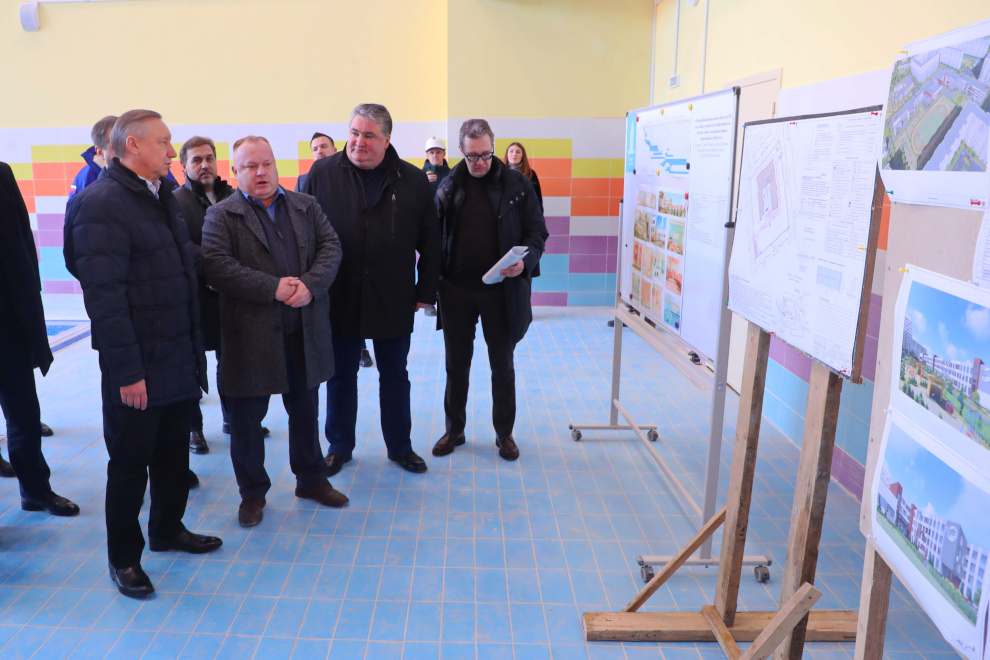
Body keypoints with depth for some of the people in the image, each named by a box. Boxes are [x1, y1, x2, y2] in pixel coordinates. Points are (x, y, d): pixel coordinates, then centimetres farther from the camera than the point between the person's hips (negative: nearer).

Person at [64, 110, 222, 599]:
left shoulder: (162, 197, 12)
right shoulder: (101, 204, -15)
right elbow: (104, 295, -20)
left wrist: (195, 347, 12)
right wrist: (127, 371, -21)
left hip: (179, 360, 8)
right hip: (137, 368, -8)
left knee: (173, 453, 19)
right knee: (130, 462, 7)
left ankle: (168, 530, 38)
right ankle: (123, 557, 24)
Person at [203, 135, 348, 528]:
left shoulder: (306, 206, 10)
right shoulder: (221, 215, -2)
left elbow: (331, 247, 1)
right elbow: (216, 265, -15)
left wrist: (310, 284, -17)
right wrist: (273, 288, -20)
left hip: (304, 330, 3)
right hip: (249, 336, -3)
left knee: (305, 409, 16)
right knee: (246, 417, 8)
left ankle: (311, 479, 34)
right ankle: (253, 492, 25)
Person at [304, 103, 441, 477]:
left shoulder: (413, 180, -1)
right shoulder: (322, 174, -2)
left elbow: (430, 242, 2)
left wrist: (426, 290, 0)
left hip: (393, 302, 0)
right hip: (338, 298, 0)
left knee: (395, 376, 13)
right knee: (341, 376, 13)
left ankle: (400, 446, 30)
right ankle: (339, 447, 30)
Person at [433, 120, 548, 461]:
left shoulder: (517, 184, -3)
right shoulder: (449, 186, 3)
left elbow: (537, 231, -1)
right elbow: (436, 236, 4)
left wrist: (526, 261, -21)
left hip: (502, 289, -1)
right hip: (456, 289, 2)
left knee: (502, 365, 10)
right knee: (456, 364, 12)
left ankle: (504, 433, 25)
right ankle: (454, 430, 29)